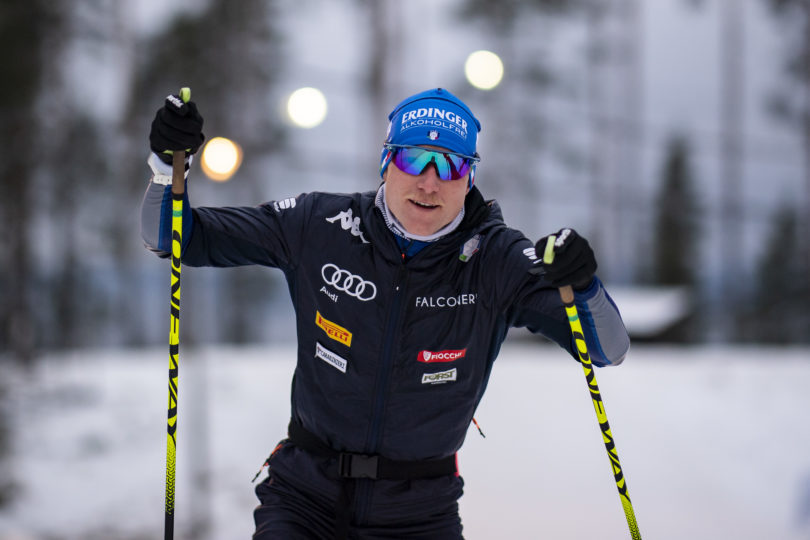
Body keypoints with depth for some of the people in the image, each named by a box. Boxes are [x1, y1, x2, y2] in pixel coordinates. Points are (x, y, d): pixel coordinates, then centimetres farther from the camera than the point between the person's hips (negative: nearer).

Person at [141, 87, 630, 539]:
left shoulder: (498, 263, -9)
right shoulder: (319, 228, -7)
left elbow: (609, 349, -16)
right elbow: (178, 239, -1)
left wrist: (582, 285, -37)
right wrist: (169, 165, -21)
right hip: (306, 495, 0)